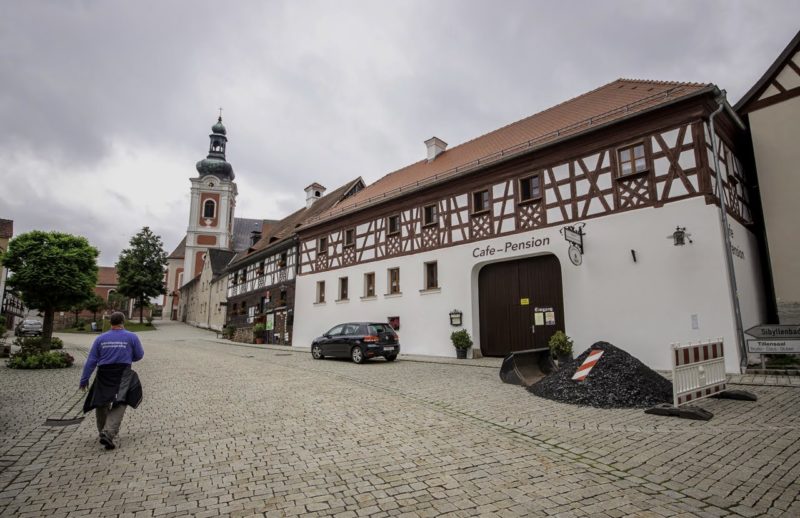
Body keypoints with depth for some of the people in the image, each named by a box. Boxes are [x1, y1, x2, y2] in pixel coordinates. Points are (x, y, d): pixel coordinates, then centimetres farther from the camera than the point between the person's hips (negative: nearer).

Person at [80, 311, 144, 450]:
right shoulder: (132, 337, -1)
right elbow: (139, 355, 7)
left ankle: (104, 432, 29)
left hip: (103, 376, 3)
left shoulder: (100, 338, 4)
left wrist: (84, 380, 7)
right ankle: (108, 433, -19)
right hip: (123, 376, -3)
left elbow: (91, 361, 2)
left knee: (102, 404, 18)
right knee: (119, 405, -2)